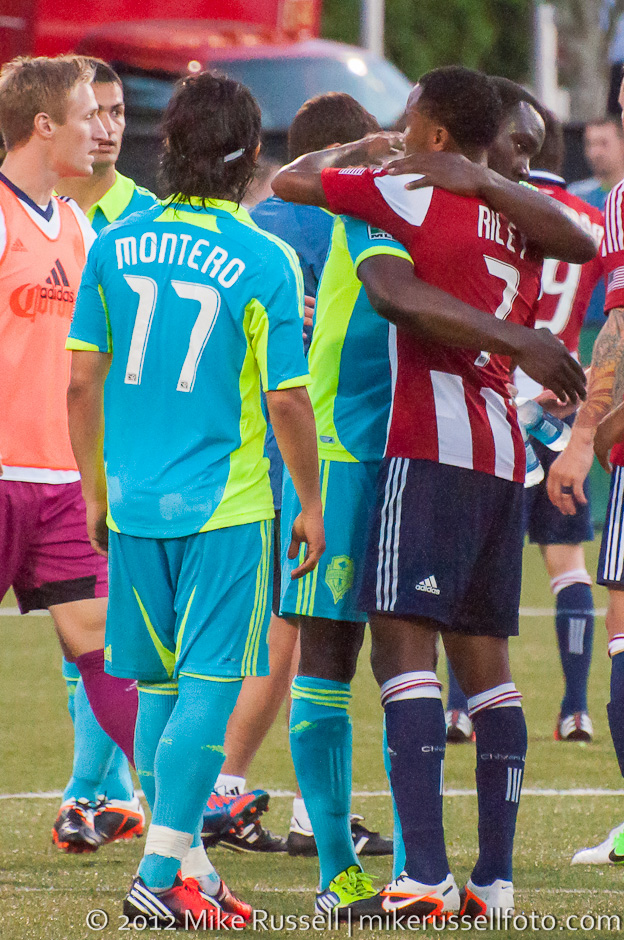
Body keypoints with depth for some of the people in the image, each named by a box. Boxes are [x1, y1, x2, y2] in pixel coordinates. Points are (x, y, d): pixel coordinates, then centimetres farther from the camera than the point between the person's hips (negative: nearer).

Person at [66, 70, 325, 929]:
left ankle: (185, 861, 22)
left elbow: (83, 382, 5)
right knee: (209, 687, -1)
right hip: (227, 505, -4)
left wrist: (95, 491, 17)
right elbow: (288, 401, -9)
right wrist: (312, 504, 4)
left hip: (134, 503, 4)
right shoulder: (265, 262, -9)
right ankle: (163, 873, -6)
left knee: (160, 686, 14)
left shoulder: (115, 247, 1)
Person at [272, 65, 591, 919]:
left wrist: (359, 154, 17)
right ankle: (495, 876, 11)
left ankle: (425, 873, -21)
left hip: (433, 446, -8)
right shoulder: (522, 223, 15)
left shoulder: (416, 199, -7)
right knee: (483, 655, 11)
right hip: (504, 455, 8)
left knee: (403, 640, -12)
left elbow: (289, 183, 0)